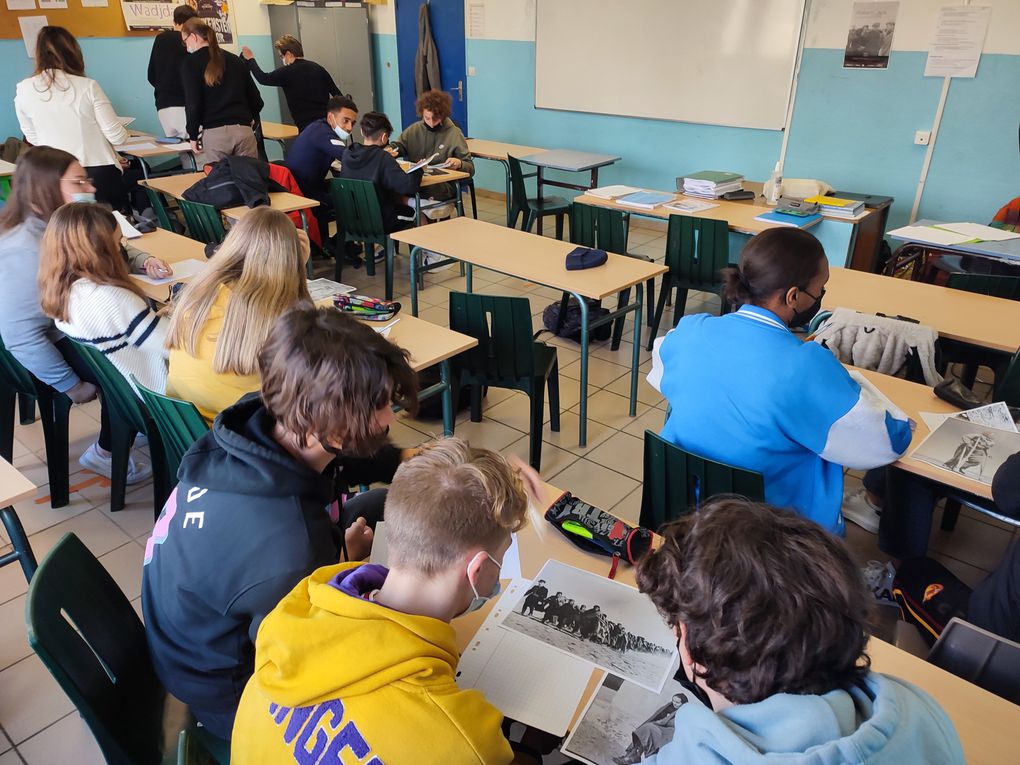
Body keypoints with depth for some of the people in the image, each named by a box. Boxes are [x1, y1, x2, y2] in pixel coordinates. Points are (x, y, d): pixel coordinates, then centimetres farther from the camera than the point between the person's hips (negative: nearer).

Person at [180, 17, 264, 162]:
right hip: (244, 131, 4)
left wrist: (193, 136, 6)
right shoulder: (234, 59, 17)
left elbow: (192, 104, -5)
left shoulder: (190, 63, 4)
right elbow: (257, 100, 15)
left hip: (215, 133, -4)